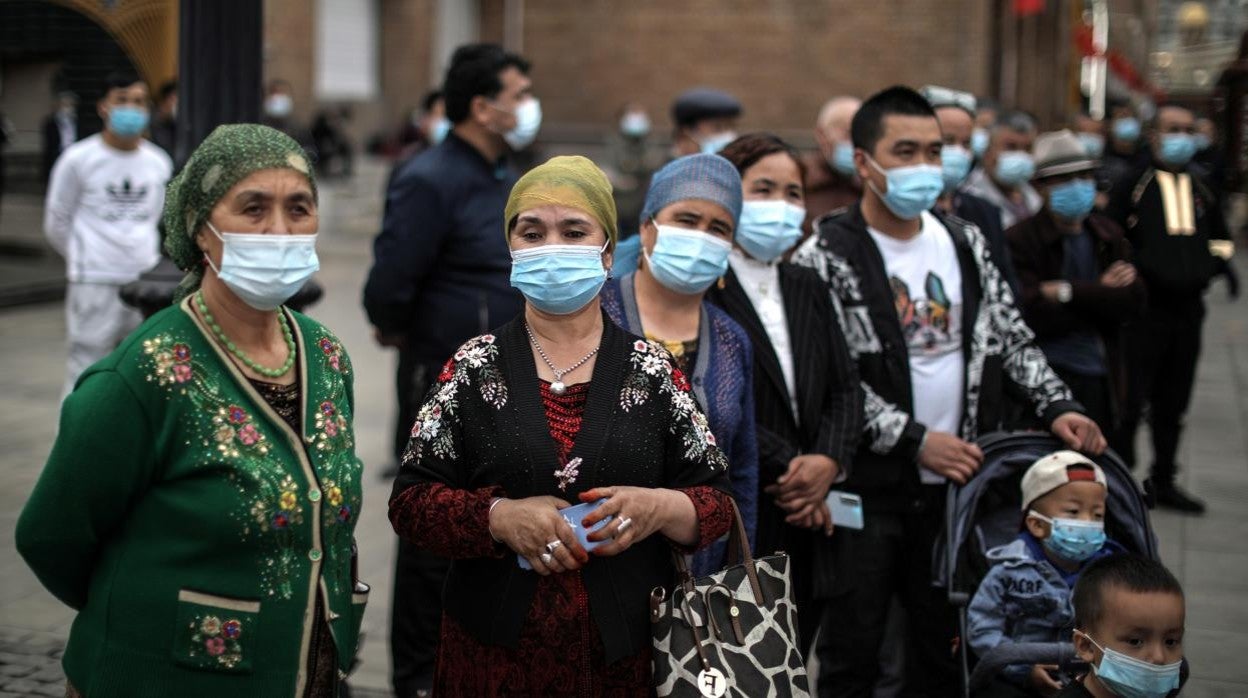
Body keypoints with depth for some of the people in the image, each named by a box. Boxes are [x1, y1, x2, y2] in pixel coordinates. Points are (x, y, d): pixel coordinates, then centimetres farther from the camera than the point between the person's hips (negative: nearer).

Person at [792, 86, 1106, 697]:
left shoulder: (964, 243, 9)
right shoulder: (826, 257, -9)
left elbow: (1010, 338, 13)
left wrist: (1056, 407, -2)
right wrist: (915, 440, -17)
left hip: (954, 480, 5)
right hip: (866, 486, -5)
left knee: (946, 646, 14)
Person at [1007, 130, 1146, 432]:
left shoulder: (1108, 235, 10)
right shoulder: (1019, 240, -8)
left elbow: (1132, 302, -2)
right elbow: (1034, 316, -18)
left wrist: (1069, 291, -13)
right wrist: (1100, 294, -9)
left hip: (1098, 377, 5)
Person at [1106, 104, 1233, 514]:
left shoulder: (1202, 191, 12)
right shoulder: (1133, 184, -5)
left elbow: (1220, 237, 26)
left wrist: (1217, 261, 7)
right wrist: (1131, 270, -17)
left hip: (1187, 309, 6)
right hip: (1141, 310, -5)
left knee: (1173, 403, 14)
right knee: (1130, 400, -4)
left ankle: (1164, 481, 25)